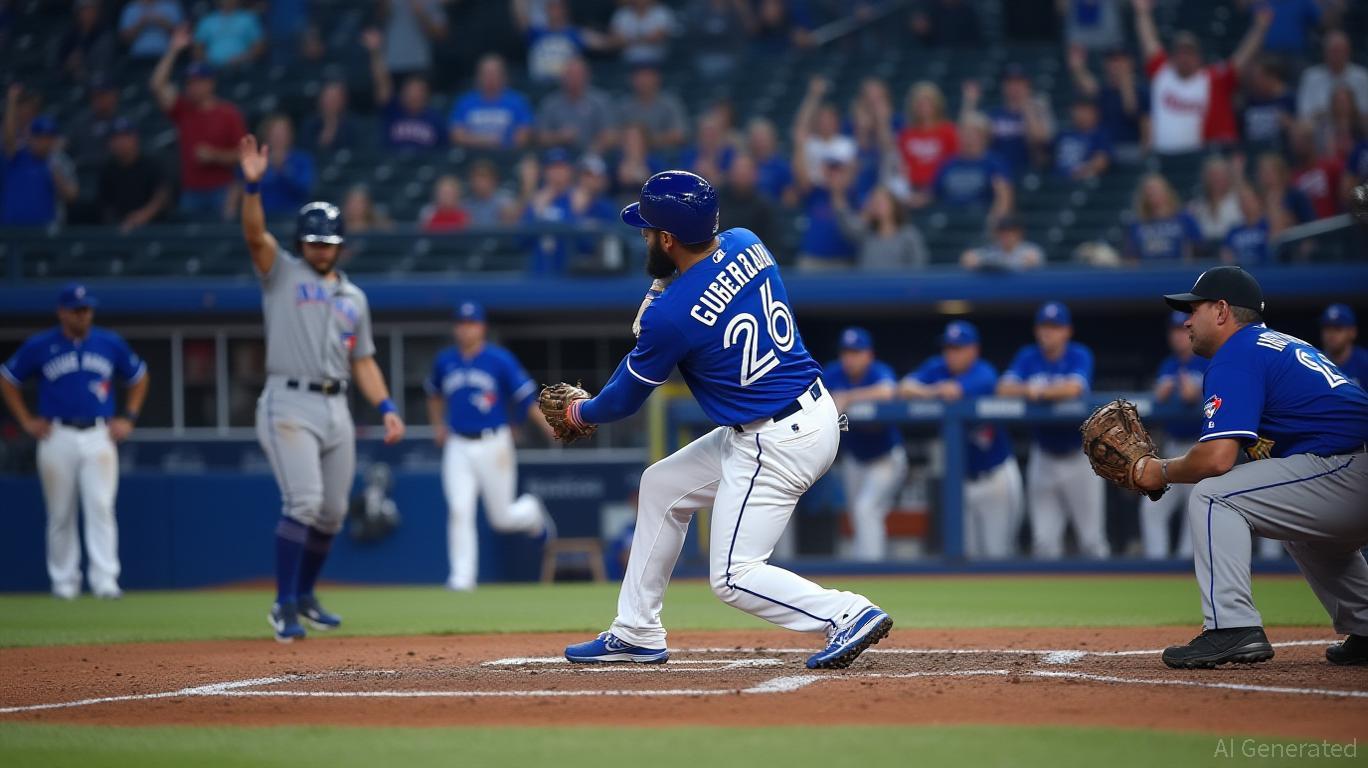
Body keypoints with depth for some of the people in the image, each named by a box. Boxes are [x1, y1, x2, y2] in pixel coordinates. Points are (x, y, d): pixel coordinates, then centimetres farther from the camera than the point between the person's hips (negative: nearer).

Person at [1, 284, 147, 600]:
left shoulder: (111, 343, 6)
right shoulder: (40, 346, 1)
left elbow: (138, 377, 20)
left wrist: (128, 418, 10)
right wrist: (26, 420, 5)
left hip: (99, 435, 0)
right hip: (57, 436, 0)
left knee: (101, 506, -12)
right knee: (60, 514, 3)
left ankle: (105, 579, -14)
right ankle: (64, 580, 13)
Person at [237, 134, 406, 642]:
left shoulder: (353, 297, 20)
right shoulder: (282, 273, 6)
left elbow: (363, 361, 19)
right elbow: (255, 234, -13)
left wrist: (386, 407, 6)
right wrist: (252, 185, -29)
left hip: (337, 409, 6)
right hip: (289, 405, -6)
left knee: (333, 511, 8)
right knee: (304, 501, -18)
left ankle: (304, 596, 26)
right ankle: (285, 607, -14)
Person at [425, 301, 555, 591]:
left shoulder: (500, 359, -5)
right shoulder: (445, 361, 6)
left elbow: (527, 397, -7)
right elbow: (434, 393, 26)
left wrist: (550, 427, -18)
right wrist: (437, 425, 16)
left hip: (493, 445, -3)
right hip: (458, 447, 3)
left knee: (502, 518, 5)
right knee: (459, 510, -13)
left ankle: (531, 510, 39)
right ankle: (462, 575, -10)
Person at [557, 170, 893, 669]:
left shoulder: (671, 315, -21)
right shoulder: (747, 244, 0)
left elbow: (625, 398, -3)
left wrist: (581, 413, 17)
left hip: (775, 447, -10)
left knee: (733, 578, -4)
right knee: (662, 486, 20)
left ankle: (849, 614, -13)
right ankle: (636, 633, 27)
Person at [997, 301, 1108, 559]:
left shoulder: (1080, 355, -7)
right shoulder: (1028, 357, 3)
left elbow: (1074, 388, -26)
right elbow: (1004, 388, -12)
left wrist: (1038, 392, -24)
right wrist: (1029, 390, -29)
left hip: (1079, 457, -3)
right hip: (1044, 458, 3)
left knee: (1092, 540, 0)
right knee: (1044, 541, 3)